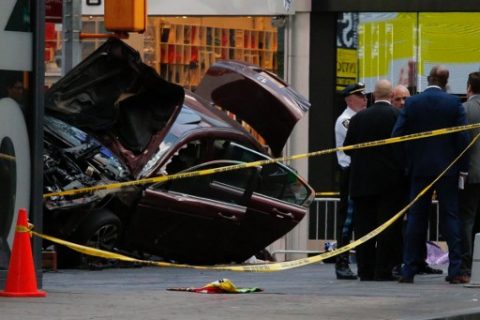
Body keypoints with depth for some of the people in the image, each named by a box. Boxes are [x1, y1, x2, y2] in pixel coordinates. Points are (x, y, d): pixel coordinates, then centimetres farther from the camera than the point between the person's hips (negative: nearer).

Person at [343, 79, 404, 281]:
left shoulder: (359, 118, 2)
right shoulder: (398, 116, -7)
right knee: (388, 226, 0)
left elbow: (347, 148, 5)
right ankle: (383, 270, -4)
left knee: (364, 225, 6)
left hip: (363, 180, 3)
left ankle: (365, 270, 6)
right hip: (391, 179, -3)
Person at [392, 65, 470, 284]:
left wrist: (406, 163, 7)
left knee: (416, 218, 6)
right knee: (450, 217, 3)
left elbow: (397, 134, -4)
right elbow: (462, 137, -7)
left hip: (419, 168, 1)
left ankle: (408, 270, 4)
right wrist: (463, 167, 1)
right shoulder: (453, 103, -5)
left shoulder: (412, 103, -2)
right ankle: (455, 270, -2)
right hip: (447, 168, -1)